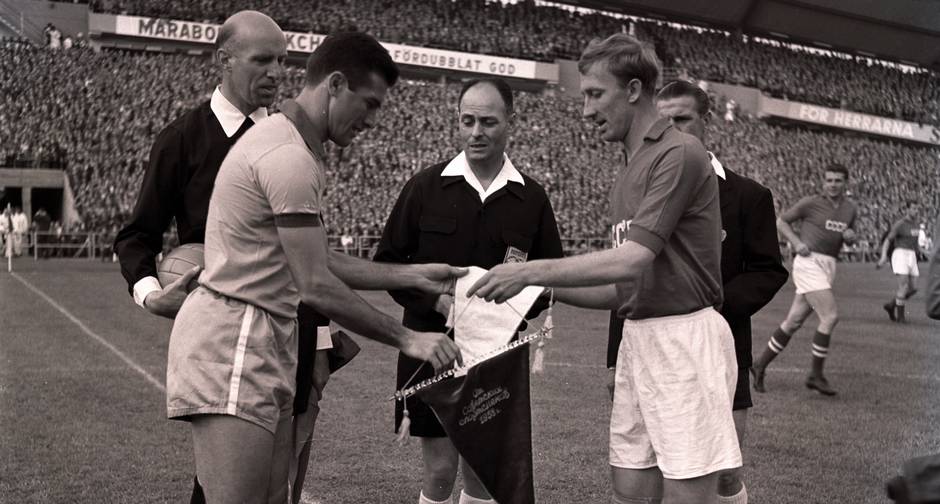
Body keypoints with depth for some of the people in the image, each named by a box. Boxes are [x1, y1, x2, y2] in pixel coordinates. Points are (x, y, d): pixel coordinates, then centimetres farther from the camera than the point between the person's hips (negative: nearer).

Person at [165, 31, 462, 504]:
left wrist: (412, 275, 16)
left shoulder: (284, 139, 16)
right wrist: (407, 339, -10)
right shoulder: (290, 156, -17)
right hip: (233, 345, -11)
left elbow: (317, 263, 18)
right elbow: (317, 287, -18)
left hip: (264, 343, 11)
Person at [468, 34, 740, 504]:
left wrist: (531, 271, -15)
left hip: (684, 339, -9)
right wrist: (545, 287, 8)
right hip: (637, 339, 9)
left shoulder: (678, 153, -11)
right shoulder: (628, 172, 16)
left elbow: (631, 261, -21)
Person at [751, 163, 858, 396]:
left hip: (828, 267, 6)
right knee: (830, 316, -16)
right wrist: (797, 243, -9)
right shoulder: (810, 203, -3)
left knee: (794, 321, 8)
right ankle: (816, 375, -6)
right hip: (809, 262, -6)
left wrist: (850, 235, 2)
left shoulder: (850, 209, 13)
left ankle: (760, 366, 21)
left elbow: (847, 236, 26)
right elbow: (781, 221, 6)